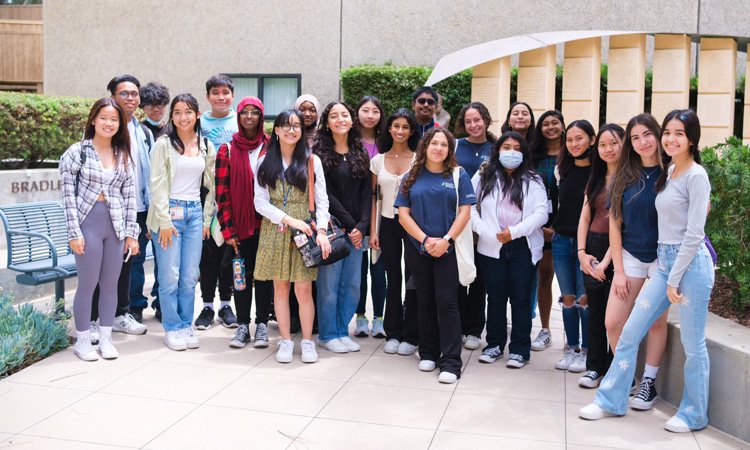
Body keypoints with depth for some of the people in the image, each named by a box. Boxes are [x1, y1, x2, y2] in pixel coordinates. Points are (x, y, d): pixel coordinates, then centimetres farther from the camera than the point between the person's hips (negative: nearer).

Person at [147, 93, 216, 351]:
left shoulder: (207, 147, 10)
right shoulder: (164, 144, -1)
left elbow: (211, 186, 14)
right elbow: (157, 184, -5)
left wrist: (207, 218, 7)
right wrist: (164, 220, -11)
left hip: (195, 213, 4)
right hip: (170, 212, -3)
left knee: (190, 276, 5)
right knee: (170, 276, -3)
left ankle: (186, 325, 18)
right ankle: (172, 328, 10)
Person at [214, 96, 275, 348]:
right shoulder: (227, 151, 4)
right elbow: (222, 193, 1)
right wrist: (227, 229, -5)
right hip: (240, 224, 0)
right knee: (242, 273, 5)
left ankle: (262, 325, 15)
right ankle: (243, 326, 14)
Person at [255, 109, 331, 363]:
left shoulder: (312, 161, 4)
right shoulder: (265, 162, 5)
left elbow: (322, 200, 1)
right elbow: (260, 202, -1)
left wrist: (321, 230, -11)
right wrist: (289, 219, -11)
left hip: (305, 231, -1)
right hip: (275, 230, 1)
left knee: (303, 288, -3)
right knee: (280, 287, 5)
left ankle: (307, 341, 11)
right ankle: (286, 340, 16)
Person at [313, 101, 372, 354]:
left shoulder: (360, 154, 13)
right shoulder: (320, 153, -2)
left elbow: (367, 192, 7)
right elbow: (325, 194, -8)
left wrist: (362, 226, -6)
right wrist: (349, 224, -11)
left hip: (357, 230, 5)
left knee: (352, 284, 6)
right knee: (329, 283, -2)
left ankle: (342, 332, 20)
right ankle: (327, 335, 13)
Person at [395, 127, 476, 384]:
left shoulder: (458, 176, 4)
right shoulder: (412, 178, 8)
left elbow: (464, 212, -3)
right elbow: (403, 214, 2)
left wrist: (446, 240, -15)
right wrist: (425, 240, -11)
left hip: (448, 249, -2)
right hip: (418, 249, 3)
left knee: (447, 302, -7)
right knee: (425, 301, 11)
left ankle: (451, 362, -2)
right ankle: (429, 353, 24)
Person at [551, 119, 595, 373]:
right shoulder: (563, 169, 9)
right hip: (562, 240, 5)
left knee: (585, 298, -1)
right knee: (568, 298, 9)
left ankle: (586, 352, 12)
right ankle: (572, 349, 19)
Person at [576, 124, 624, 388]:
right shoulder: (595, 180, 15)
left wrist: (606, 261, -14)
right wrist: (582, 253, 0)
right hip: (593, 248, 5)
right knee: (595, 312, 9)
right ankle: (595, 367, 19)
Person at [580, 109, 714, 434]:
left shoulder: (696, 176, -11)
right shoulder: (668, 173, 14)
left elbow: (694, 233, -14)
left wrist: (674, 279, -14)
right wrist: (667, 275, 10)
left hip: (690, 263, -8)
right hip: (665, 261, 8)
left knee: (692, 344, 4)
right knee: (630, 331, 7)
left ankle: (694, 415, 21)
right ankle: (611, 401, 17)